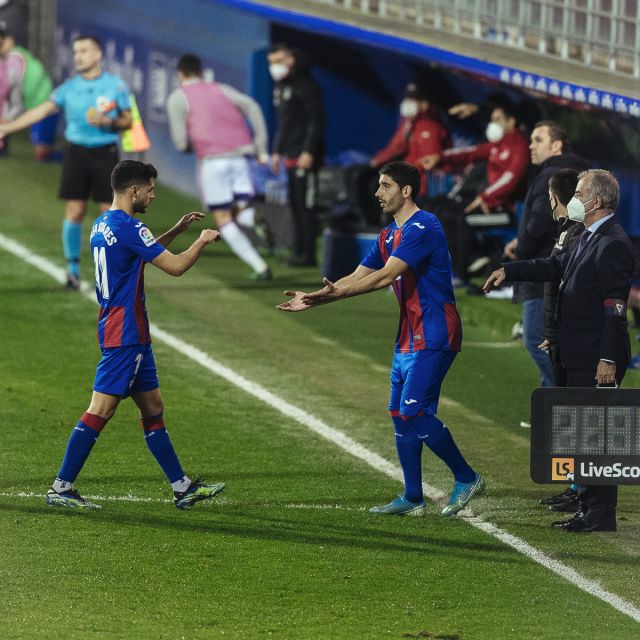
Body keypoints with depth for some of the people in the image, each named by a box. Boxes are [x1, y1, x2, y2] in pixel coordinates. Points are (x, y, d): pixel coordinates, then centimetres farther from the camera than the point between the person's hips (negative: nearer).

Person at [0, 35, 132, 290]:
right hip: (76, 152, 2)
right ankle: (73, 268, 6)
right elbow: (42, 110, 0)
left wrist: (108, 122, -17)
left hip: (105, 154, -2)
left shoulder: (116, 86, 0)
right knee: (74, 211, -3)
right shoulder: (69, 87, 4)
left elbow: (127, 120, 4)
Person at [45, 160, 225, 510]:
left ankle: (182, 487, 16)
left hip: (120, 331, 11)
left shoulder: (102, 224, 13)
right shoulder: (128, 227, -17)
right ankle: (61, 487, -7)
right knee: (101, 410, -9)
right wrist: (202, 241, 1)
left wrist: (176, 230, 24)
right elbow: (175, 266, -16)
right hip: (126, 334, -11)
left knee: (153, 408, 12)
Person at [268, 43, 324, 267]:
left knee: (306, 205, -8)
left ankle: (308, 254, -6)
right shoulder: (280, 86, 17)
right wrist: (277, 151, 22)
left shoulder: (305, 85, -12)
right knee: (295, 205, 10)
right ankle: (299, 252, 14)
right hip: (290, 156, 9)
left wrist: (308, 152, -21)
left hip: (305, 157, -9)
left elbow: (316, 120, -16)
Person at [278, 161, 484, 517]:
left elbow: (386, 276, -23)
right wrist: (314, 300, 4)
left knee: (415, 411, -15)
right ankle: (413, 499, 13)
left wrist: (337, 292, -25)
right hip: (409, 337, 10)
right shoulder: (389, 236, 16)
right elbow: (358, 277, 16)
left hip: (434, 337, -10)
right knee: (401, 415, 8)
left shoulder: (423, 228, -15)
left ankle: (467, 478, -2)